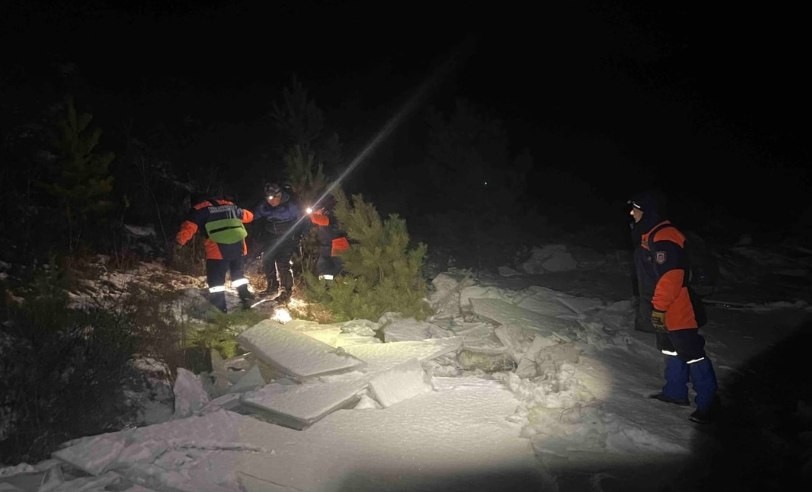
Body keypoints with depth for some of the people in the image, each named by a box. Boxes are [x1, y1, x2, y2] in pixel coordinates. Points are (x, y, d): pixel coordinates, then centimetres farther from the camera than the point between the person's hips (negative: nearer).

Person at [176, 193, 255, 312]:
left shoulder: (198, 210, 9)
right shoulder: (229, 204, 23)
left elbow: (188, 227, -4)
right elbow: (248, 216, 34)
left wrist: (179, 242, 7)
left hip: (218, 249, -5)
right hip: (239, 245, 5)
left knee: (216, 280, 6)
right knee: (238, 273, 26)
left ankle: (219, 309, 6)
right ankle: (245, 297, 26)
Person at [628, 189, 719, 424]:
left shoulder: (664, 238, -22)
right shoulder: (648, 235, 11)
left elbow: (670, 277, -27)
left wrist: (659, 307, -24)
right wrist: (654, 306, 26)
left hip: (675, 310, -11)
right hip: (661, 308, 11)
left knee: (691, 353, -4)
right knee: (670, 351, 20)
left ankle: (708, 401, 2)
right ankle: (675, 392, 32)